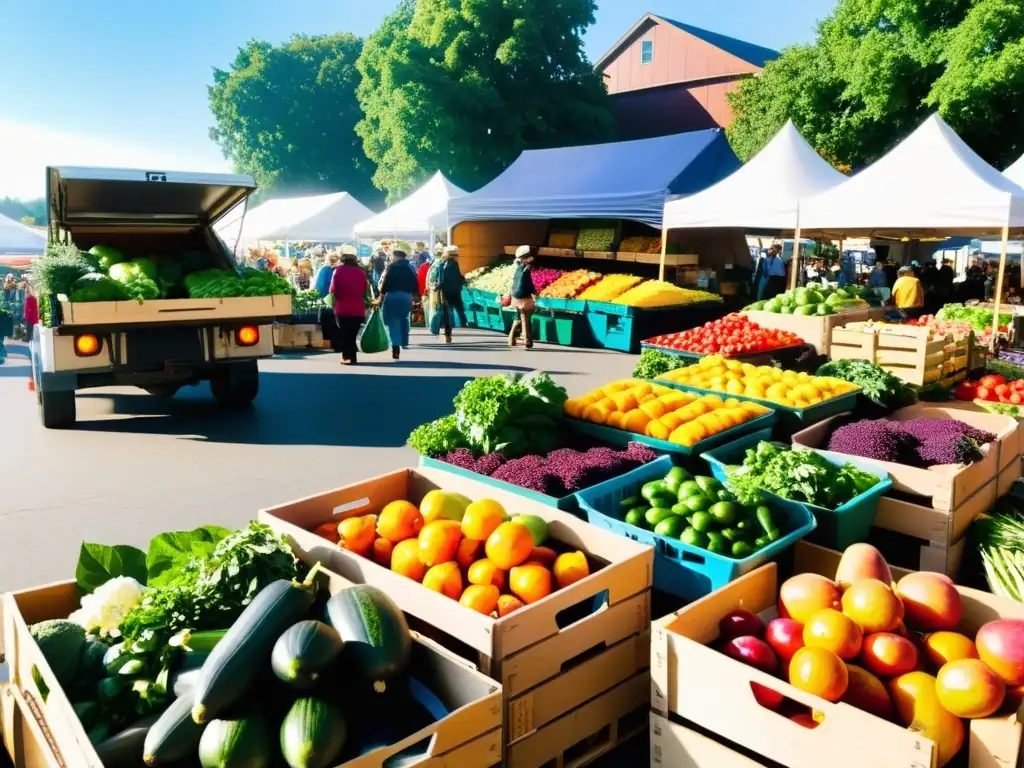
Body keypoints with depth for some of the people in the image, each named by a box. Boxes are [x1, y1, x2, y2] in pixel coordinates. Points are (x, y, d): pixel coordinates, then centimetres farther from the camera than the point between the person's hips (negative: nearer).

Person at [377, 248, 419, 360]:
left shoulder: (391, 267, -2)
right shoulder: (410, 267, 12)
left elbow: (385, 282, -8)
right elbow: (415, 284, 11)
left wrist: (382, 294, 0)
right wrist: (414, 296, 17)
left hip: (392, 295, -4)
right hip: (406, 295, 4)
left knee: (393, 321, -1)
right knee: (403, 319, 22)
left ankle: (396, 345, -12)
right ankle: (404, 342, 28)